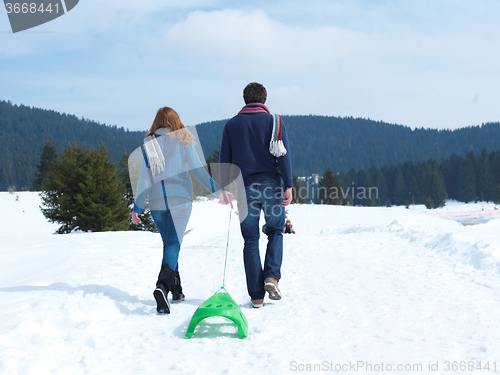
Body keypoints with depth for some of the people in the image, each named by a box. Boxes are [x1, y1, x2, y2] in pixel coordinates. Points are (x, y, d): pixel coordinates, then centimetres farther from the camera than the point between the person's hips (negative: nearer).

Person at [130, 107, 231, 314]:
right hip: (180, 199, -3)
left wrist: (137, 207, 1)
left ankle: (176, 290, 19)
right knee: (174, 243, -9)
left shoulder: (148, 144, 6)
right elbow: (197, 169, -8)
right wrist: (218, 190, -7)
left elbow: (144, 177, 0)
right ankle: (163, 285, -33)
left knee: (169, 242, 16)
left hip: (156, 201, 3)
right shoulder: (183, 141, 1)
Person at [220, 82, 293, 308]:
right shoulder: (274, 121, 3)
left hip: (245, 188, 1)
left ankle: (256, 295, 4)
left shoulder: (232, 125, 8)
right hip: (271, 185, -1)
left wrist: (226, 188, 12)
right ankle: (271, 276, -6)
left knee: (250, 240, 6)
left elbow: (225, 159, 7)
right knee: (275, 232, 16)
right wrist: (288, 186, -8)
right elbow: (283, 155, -6)